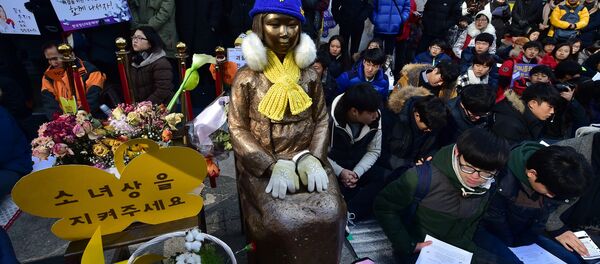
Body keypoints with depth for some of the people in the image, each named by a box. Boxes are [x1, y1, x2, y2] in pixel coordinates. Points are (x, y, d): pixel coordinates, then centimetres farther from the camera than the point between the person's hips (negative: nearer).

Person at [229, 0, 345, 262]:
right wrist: (273, 166, -15)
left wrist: (313, 158, -9)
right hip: (263, 166, -2)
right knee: (282, 222, -22)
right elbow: (237, 129, -5)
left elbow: (321, 120, 7)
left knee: (330, 212, -16)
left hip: (306, 158, 3)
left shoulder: (309, 75, 5)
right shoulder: (246, 78, -4)